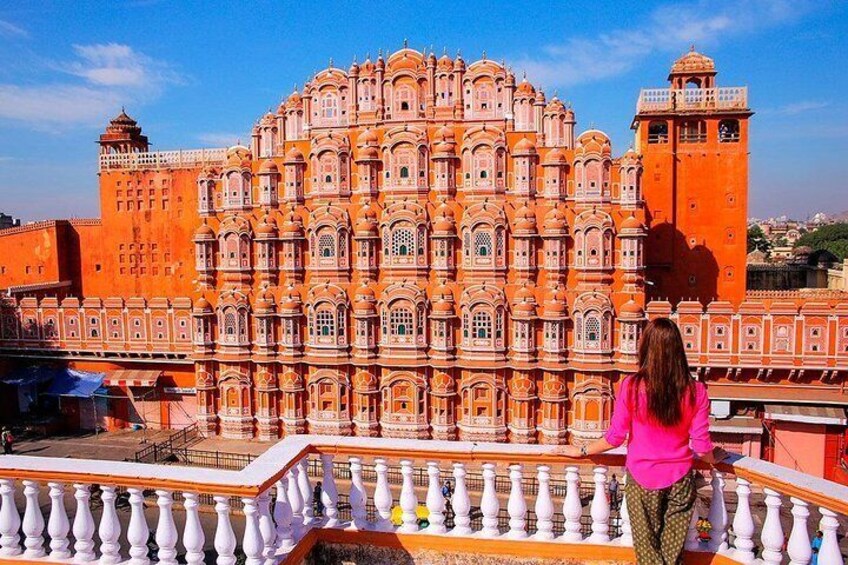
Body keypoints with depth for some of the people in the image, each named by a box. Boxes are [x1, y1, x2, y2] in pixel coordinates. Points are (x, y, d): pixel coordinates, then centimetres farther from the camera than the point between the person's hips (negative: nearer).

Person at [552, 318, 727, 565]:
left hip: (642, 481, -1)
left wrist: (581, 451, 4)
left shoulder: (631, 386, -17)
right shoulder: (695, 391, -12)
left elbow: (615, 437, -12)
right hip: (680, 481, 2)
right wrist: (714, 458, 17)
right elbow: (701, 446, -6)